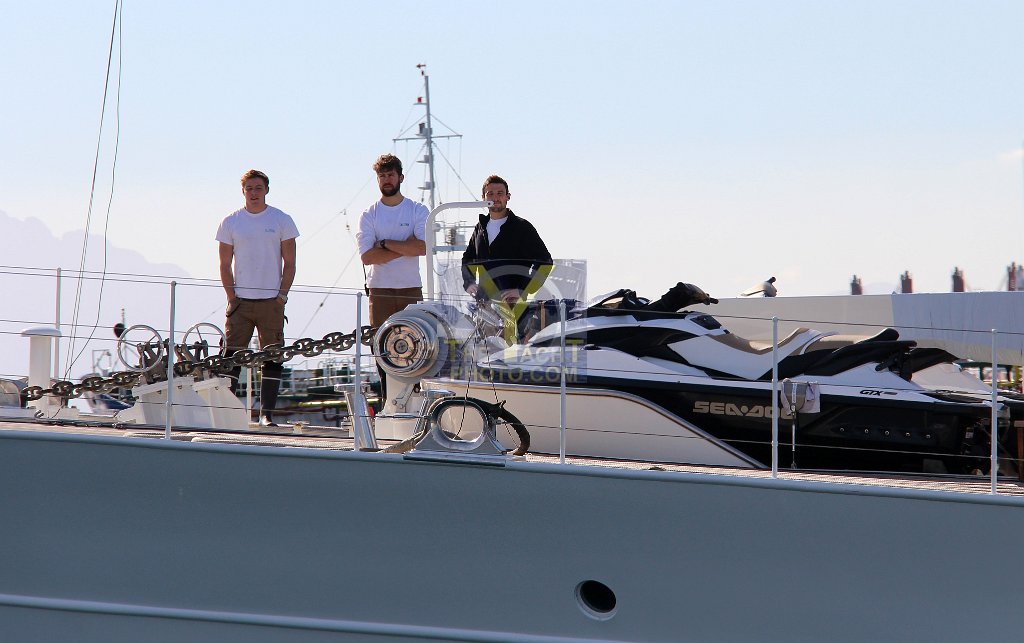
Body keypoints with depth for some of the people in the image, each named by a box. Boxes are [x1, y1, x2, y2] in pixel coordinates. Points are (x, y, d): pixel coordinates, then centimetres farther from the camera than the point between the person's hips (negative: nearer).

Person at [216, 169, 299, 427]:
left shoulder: (282, 221, 4)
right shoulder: (230, 222, 7)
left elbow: (289, 263, 5)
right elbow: (225, 264, 8)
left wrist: (282, 295, -5)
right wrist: (232, 296, -1)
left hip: (271, 301, 0)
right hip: (240, 300, 1)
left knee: (273, 358, -1)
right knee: (231, 357, -4)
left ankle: (266, 413, 3)